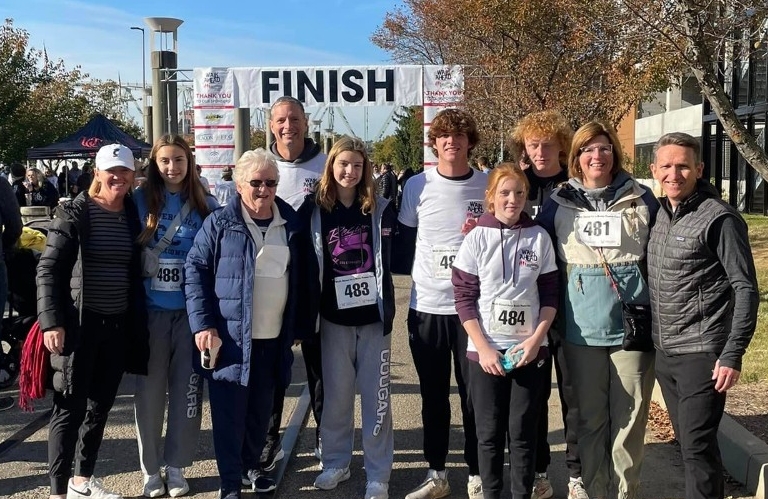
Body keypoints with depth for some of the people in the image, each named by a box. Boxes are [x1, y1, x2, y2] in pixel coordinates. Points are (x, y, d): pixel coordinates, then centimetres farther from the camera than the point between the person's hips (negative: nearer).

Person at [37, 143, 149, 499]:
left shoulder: (134, 217, 7)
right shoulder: (74, 213, -7)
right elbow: (48, 269, -10)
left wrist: (137, 324, 10)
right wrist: (51, 321, -18)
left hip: (118, 325, 5)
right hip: (79, 324, -5)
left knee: (100, 406, 14)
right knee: (70, 409, -1)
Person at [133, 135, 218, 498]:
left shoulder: (207, 206, 3)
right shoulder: (140, 200, -1)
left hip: (190, 310, 1)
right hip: (150, 310, -1)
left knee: (186, 390, 6)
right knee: (150, 390, 5)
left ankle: (176, 466, 21)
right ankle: (151, 469, 20)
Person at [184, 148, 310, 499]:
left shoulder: (291, 224, 6)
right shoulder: (220, 223, -5)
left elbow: (302, 277, 12)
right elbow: (195, 270, -6)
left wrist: (300, 324, 10)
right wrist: (202, 323, -13)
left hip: (274, 337, 4)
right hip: (231, 336, -4)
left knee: (261, 410, 15)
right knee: (230, 413, 1)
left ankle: (251, 464, 36)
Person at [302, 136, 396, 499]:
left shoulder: (381, 209, 1)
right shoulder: (313, 210, 0)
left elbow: (393, 257, 5)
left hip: (373, 315, 0)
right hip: (333, 316, 0)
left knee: (375, 395, 5)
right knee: (335, 394, 11)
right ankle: (336, 462, 27)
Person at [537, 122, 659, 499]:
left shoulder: (641, 199, 4)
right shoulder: (558, 202, 5)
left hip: (632, 323, 0)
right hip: (581, 327, 1)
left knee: (629, 416, 6)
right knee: (589, 416, 9)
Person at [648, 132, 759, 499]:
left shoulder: (720, 219, -12)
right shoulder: (658, 214, 9)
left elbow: (746, 290, -12)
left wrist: (732, 355, -16)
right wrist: (652, 338, 14)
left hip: (702, 354, -7)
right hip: (664, 352, 7)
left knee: (697, 446, -4)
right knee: (686, 441, 15)